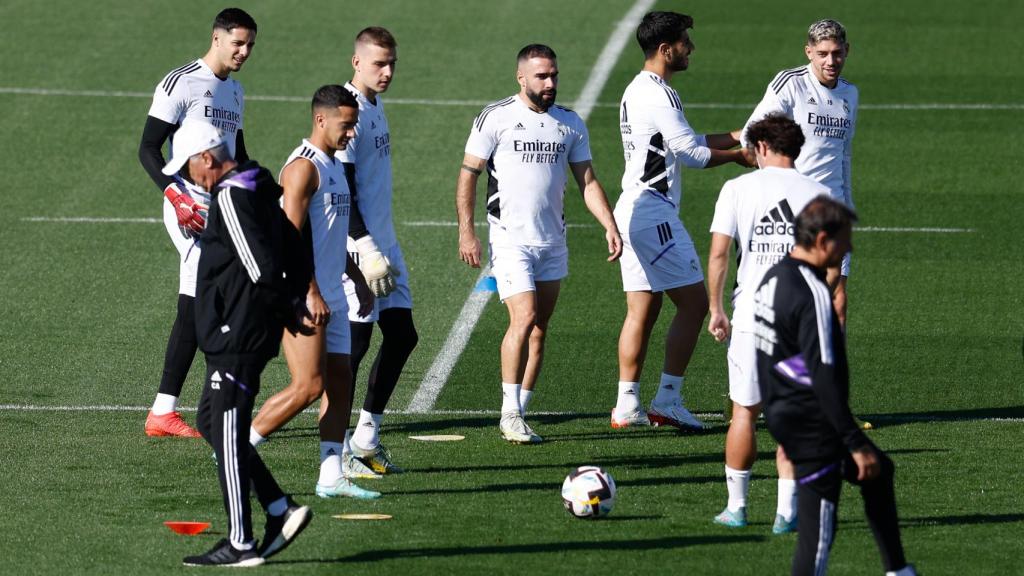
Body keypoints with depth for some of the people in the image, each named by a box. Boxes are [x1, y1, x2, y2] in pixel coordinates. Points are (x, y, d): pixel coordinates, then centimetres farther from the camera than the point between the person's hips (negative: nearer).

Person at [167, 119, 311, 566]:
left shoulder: (231, 196, -16)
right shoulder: (258, 191, 15)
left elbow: (261, 266, -21)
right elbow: (296, 254, 20)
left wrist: (283, 309, -7)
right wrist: (292, 304, 13)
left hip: (237, 335, -10)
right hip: (242, 337, 10)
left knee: (227, 435, -5)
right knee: (211, 423, 16)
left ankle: (241, 544, -1)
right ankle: (281, 510, 13)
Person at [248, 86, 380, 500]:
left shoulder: (334, 167, 18)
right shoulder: (304, 167, -13)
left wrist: (359, 281, 26)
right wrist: (312, 294, -22)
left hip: (331, 297, 10)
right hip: (304, 298, -10)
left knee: (340, 386, 4)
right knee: (308, 387, -11)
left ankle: (331, 477, 4)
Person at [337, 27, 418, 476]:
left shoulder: (376, 106, 14)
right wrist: (367, 251, -23)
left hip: (382, 242, 10)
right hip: (357, 245, -10)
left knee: (401, 335, 10)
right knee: (354, 342, -6)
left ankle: (366, 439, 17)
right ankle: (338, 450, 1)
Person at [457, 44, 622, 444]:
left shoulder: (570, 124, 9)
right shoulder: (496, 118, -4)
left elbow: (587, 181, 13)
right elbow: (468, 174, -1)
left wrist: (610, 226, 0)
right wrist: (466, 232, -8)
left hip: (553, 243, 5)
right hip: (511, 241, -5)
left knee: (539, 331, 5)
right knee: (524, 319, -17)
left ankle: (519, 416, 12)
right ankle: (510, 414, -10)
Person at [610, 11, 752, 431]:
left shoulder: (637, 90, 18)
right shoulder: (658, 94, -14)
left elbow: (686, 142, 22)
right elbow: (692, 154, -15)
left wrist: (740, 136, 17)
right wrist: (738, 156, -1)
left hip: (633, 211, 10)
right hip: (653, 212, -10)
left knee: (642, 311, 10)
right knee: (693, 302, -6)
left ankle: (627, 405, 8)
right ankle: (667, 400, -7)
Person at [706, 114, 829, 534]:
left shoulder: (738, 189, 0)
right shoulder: (817, 193, 3)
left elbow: (718, 253, -4)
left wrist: (716, 309, 4)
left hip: (751, 314, -1)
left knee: (745, 411, 10)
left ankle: (736, 506, 17)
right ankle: (787, 510, 1)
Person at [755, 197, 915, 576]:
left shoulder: (774, 278, 8)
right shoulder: (811, 294, -22)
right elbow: (825, 378, -25)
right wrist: (857, 444, -22)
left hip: (781, 414, 10)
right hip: (813, 426, -10)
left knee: (878, 472, 26)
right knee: (818, 532, -4)